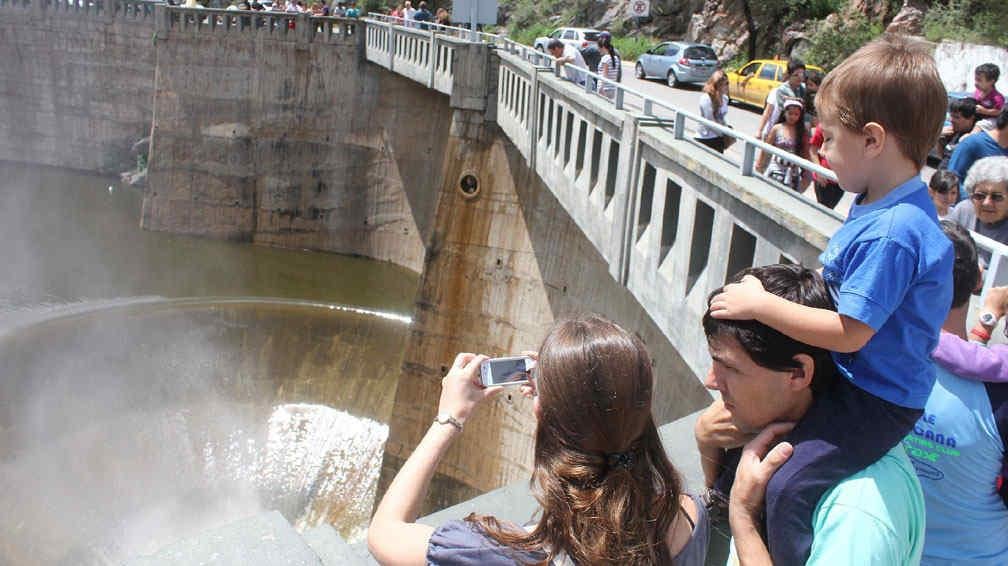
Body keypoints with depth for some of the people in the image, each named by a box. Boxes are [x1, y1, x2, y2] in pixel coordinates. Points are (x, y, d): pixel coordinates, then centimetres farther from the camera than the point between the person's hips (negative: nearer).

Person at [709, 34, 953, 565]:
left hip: (876, 401, -11)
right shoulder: (878, 204, 2)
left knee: (788, 485, -20)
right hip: (848, 376, 11)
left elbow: (849, 332, -28)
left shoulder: (893, 232, -29)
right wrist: (766, 293, 5)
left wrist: (759, 305, -21)